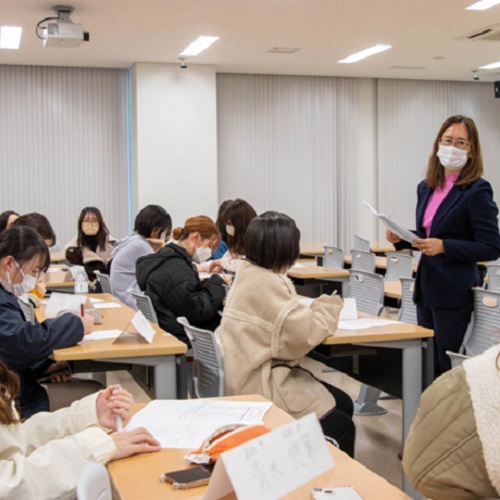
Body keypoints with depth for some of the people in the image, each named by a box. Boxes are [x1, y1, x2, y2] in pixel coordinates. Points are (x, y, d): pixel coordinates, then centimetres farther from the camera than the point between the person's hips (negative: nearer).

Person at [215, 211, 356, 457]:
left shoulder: (249, 273, 9)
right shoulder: (266, 283, -22)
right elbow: (305, 335, -25)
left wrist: (319, 308, 2)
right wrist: (329, 308, -7)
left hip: (259, 374, 10)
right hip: (261, 387, -10)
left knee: (344, 403, 12)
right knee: (341, 427, -5)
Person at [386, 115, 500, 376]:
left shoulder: (477, 191, -10)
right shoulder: (426, 188, 11)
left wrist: (444, 246, -23)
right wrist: (400, 239, 2)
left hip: (454, 293, -7)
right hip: (426, 288, 7)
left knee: (449, 369, -1)